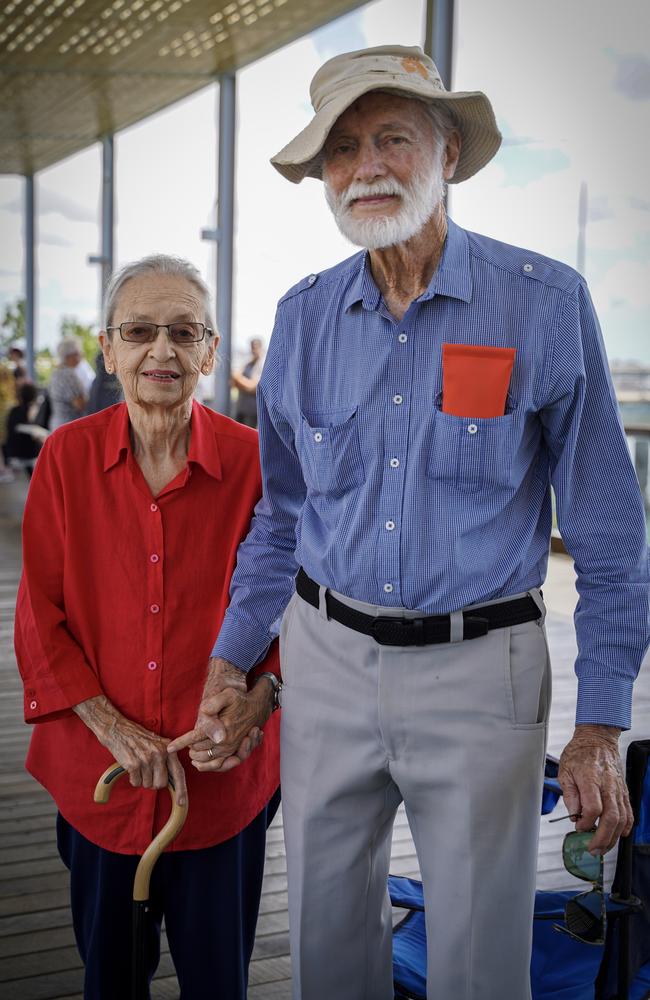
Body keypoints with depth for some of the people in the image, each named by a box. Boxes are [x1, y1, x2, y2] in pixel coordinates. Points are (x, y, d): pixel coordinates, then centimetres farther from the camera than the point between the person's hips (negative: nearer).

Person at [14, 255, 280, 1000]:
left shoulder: (254, 461, -7)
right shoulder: (66, 457, -4)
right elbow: (40, 616, -2)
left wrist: (256, 706, -17)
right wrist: (111, 728, -12)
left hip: (225, 775, -1)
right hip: (98, 772, 1)